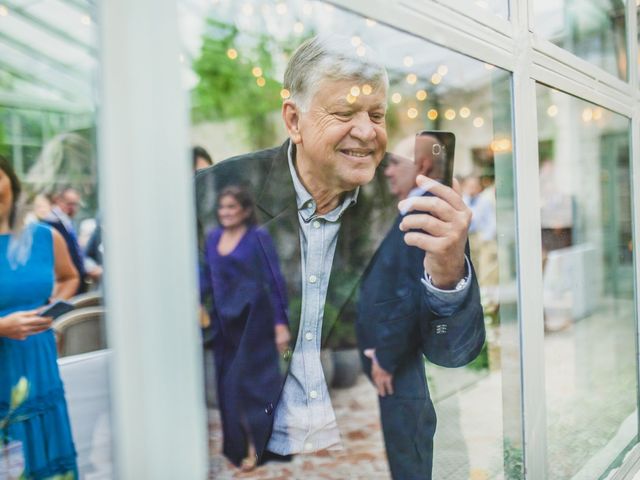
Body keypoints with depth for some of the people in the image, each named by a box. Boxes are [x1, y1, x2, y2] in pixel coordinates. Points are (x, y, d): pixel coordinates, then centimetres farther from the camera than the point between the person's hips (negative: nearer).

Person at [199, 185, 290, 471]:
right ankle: (239, 444, 29)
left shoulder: (258, 238, -10)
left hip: (253, 321, -5)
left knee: (251, 381, 2)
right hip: (223, 322, 6)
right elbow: (206, 278, 11)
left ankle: (257, 445, 18)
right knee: (228, 386, 12)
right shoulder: (213, 238, 7)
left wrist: (281, 323, -15)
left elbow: (274, 282, -11)